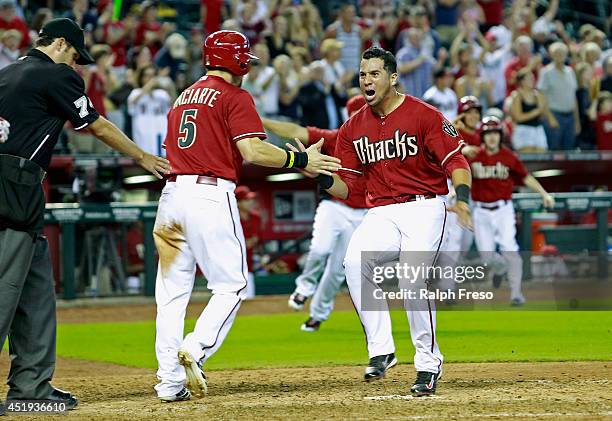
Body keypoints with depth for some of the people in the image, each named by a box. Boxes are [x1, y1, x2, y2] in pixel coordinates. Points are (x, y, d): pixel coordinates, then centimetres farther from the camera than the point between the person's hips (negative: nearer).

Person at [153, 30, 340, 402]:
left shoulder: (183, 98, 22)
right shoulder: (236, 97, -1)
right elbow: (252, 151, -13)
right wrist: (300, 160, -5)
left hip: (172, 193, 7)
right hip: (211, 196, -7)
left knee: (172, 291, 6)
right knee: (231, 285, 0)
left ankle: (170, 382, 3)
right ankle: (195, 350, -21)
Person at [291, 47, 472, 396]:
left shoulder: (423, 115, -4)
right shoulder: (354, 128, 11)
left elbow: (456, 161, -7)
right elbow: (346, 187, 10)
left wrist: (462, 198, -26)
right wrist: (321, 175, -12)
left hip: (424, 208, -4)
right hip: (381, 213, 4)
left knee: (412, 278, -24)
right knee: (355, 261, -26)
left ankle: (429, 364, -7)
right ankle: (381, 350, -19)